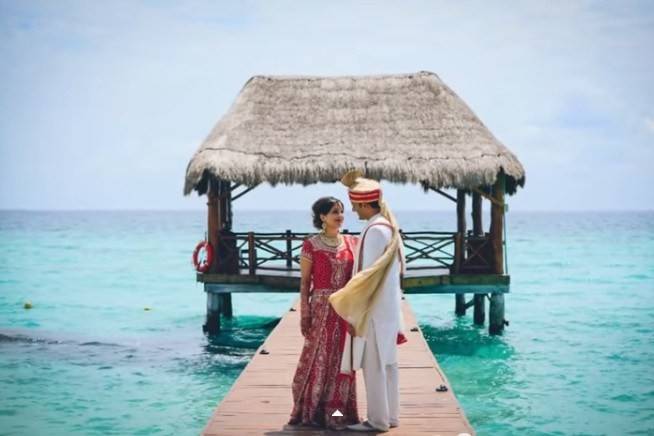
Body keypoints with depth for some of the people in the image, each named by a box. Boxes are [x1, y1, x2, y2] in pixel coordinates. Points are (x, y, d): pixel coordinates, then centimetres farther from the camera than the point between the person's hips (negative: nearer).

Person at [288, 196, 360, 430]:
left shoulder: (351, 242, 7)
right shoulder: (311, 245, -5)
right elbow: (304, 282, -4)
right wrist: (304, 314, -8)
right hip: (322, 307, -4)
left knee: (342, 360, 8)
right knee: (318, 359, 1)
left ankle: (339, 411, 16)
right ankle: (313, 411, 11)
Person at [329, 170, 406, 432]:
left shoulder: (375, 231, -18)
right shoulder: (389, 226, 10)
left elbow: (368, 275, -19)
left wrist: (353, 311, -13)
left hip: (373, 310, -9)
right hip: (388, 308, 9)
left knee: (373, 366, -2)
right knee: (387, 363, 13)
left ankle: (378, 420, 3)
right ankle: (390, 416, 20)